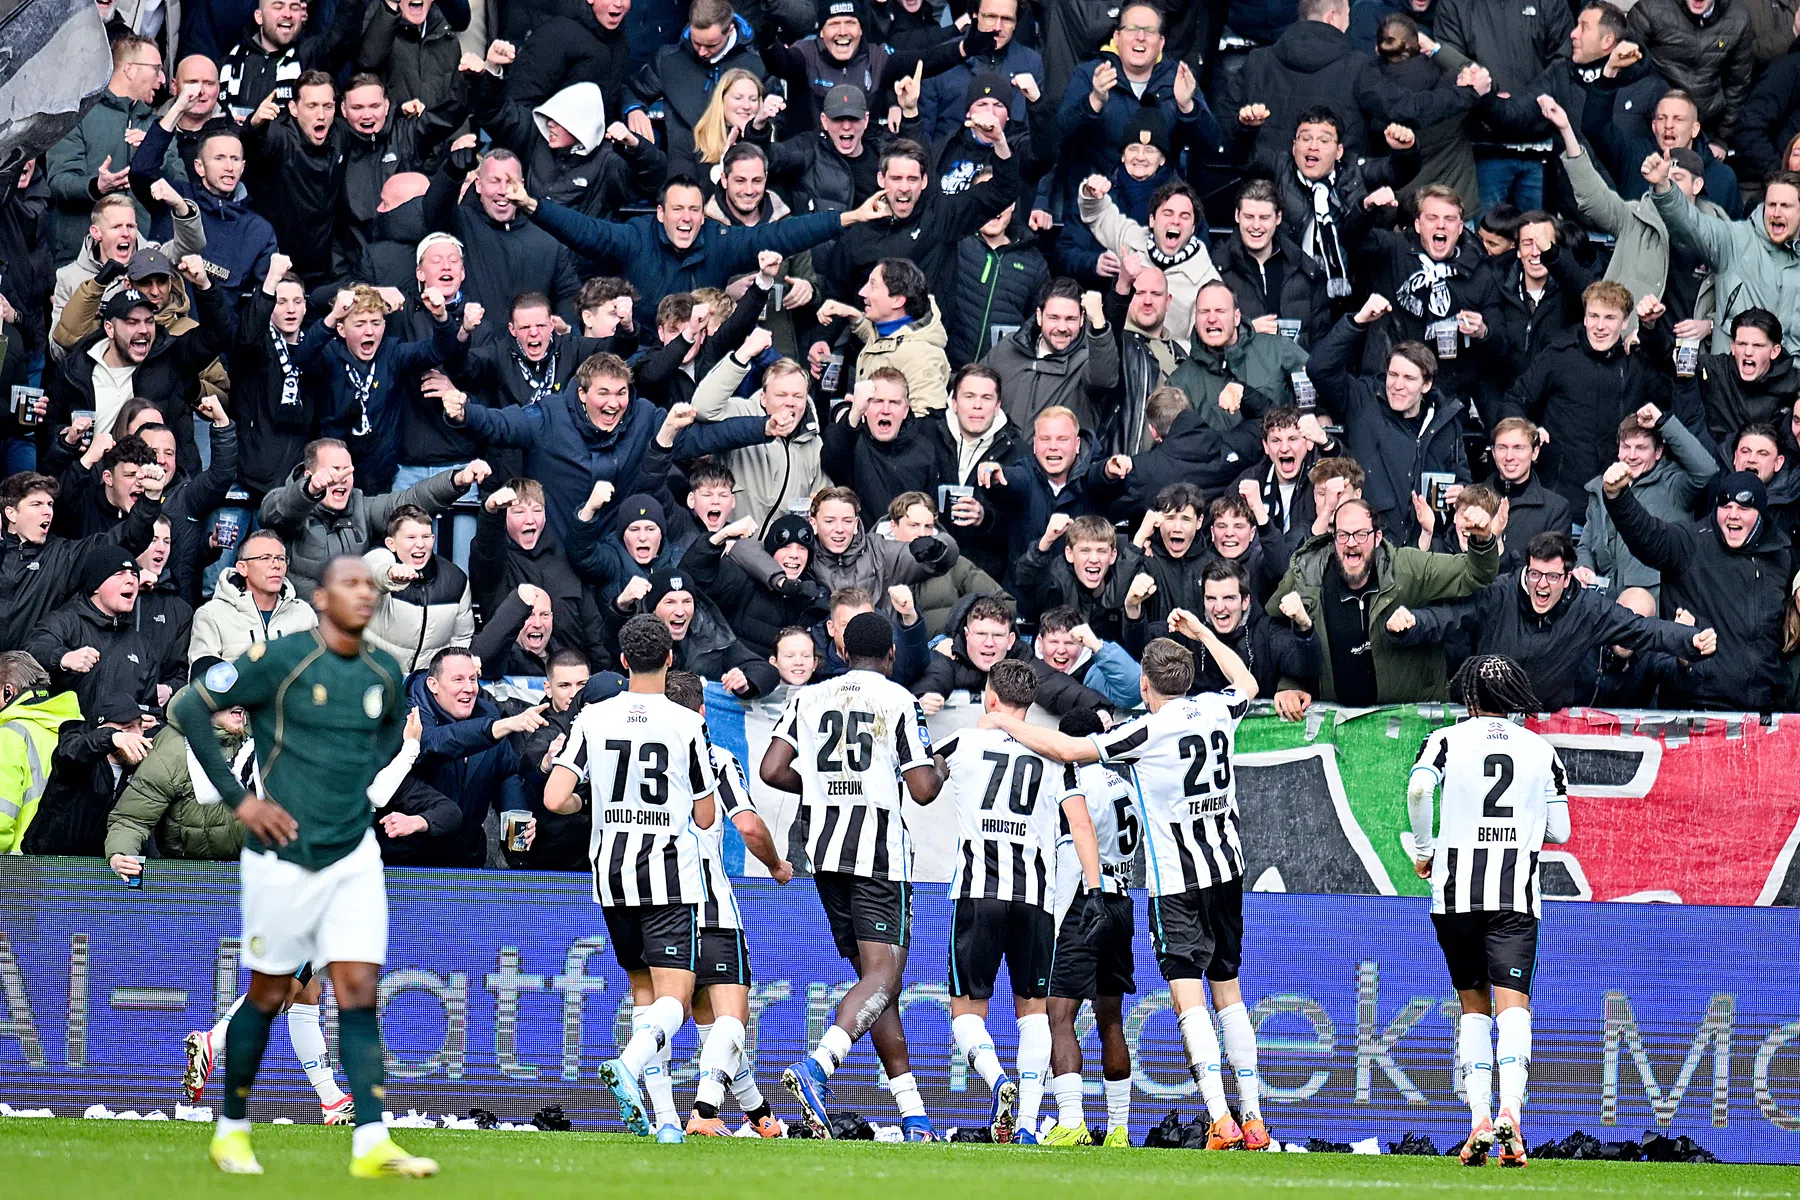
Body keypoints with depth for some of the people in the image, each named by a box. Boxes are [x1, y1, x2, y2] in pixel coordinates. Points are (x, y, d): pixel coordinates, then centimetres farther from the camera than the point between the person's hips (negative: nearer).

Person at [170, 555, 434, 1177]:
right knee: (269, 996, 5)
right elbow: (188, 708, -8)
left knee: (359, 993, -4)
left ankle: (371, 1144, -9)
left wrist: (365, 779, 12)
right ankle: (232, 1130, 21)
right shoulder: (281, 660, -11)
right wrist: (239, 798, -10)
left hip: (355, 856, 4)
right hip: (285, 855, -4)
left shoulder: (383, 673, 6)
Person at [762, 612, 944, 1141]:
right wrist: (939, 772, 16)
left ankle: (914, 1116, 12)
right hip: (880, 853, -5)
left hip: (824, 854, 5)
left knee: (875, 977, 11)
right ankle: (818, 1064, -35)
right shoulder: (900, 702, -3)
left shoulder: (808, 699, 9)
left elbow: (772, 770, 1)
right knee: (882, 977, -10)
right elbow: (922, 790, -7)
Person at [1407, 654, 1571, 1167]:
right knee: (1512, 1004, -7)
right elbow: (1559, 831, 9)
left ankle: (1479, 1119, 3)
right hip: (1516, 894, 0)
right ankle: (1509, 1110, -29)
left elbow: (1418, 787, -15)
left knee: (1472, 1004, 13)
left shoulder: (1447, 740, 5)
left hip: (1456, 892, 0)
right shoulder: (1541, 749, 10)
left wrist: (1424, 851, -1)